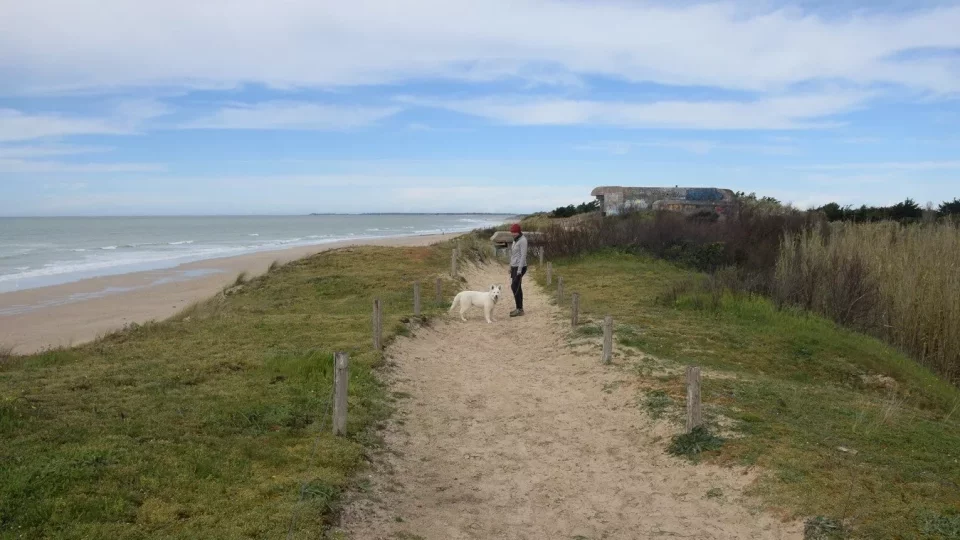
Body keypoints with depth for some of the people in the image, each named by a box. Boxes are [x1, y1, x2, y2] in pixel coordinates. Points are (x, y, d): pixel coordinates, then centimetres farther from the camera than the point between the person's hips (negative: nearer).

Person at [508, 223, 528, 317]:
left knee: (514, 287, -12)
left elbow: (523, 255, -19)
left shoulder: (522, 240, -15)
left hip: (519, 267, -9)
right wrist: (511, 267, 18)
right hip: (514, 267, 9)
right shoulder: (515, 240, 13)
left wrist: (519, 270, -22)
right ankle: (519, 309, 16)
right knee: (517, 287, 11)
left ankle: (519, 309, -9)